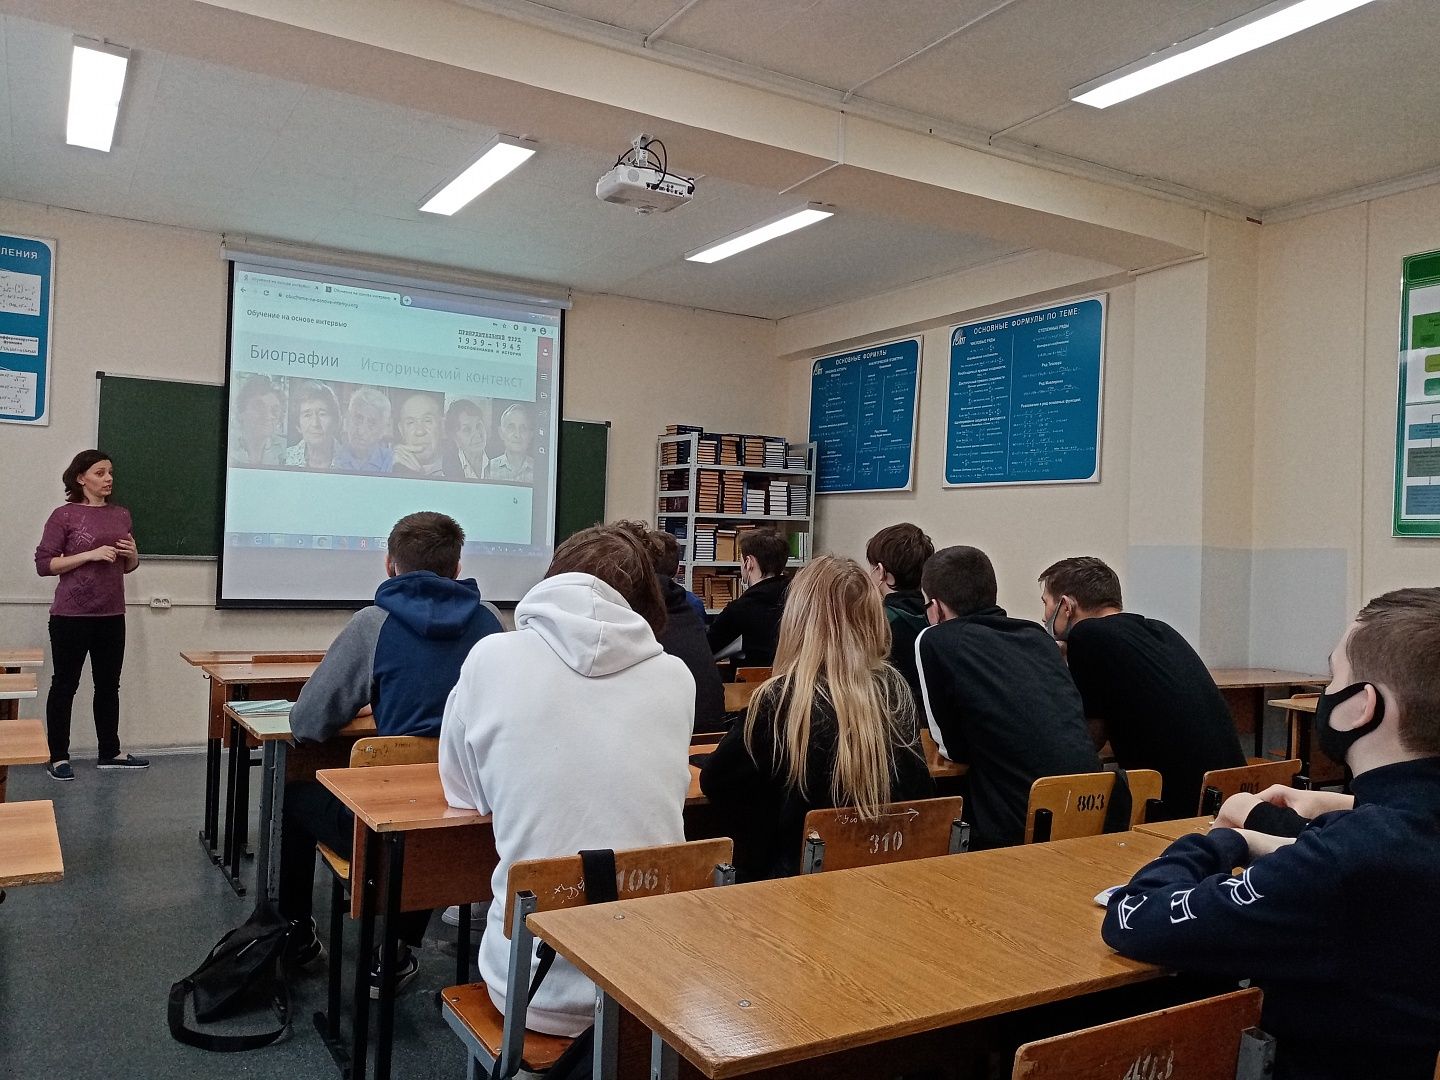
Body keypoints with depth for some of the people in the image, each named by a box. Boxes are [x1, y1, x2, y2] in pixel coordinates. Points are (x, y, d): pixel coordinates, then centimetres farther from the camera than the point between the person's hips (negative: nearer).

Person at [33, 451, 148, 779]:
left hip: (112, 616, 5)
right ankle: (58, 757, 14)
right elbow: (43, 564, -10)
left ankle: (110, 752, 22)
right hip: (71, 616, -5)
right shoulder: (64, 515, -6)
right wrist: (90, 554, -19)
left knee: (108, 684, 12)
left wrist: (133, 553, -3)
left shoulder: (121, 515, 10)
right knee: (64, 685, 4)